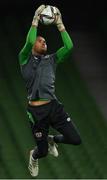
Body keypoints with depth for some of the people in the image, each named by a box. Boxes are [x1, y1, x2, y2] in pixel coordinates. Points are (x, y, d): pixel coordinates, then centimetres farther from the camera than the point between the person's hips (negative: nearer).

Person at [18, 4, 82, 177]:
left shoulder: (51, 59, 15)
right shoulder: (25, 59, 4)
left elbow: (69, 46, 2)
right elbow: (29, 42, -16)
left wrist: (60, 24, -1)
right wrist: (35, 20, -10)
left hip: (54, 106, 4)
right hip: (37, 110, -4)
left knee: (76, 140, -5)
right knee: (43, 151, 4)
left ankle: (52, 140, 28)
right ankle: (34, 157, 44)